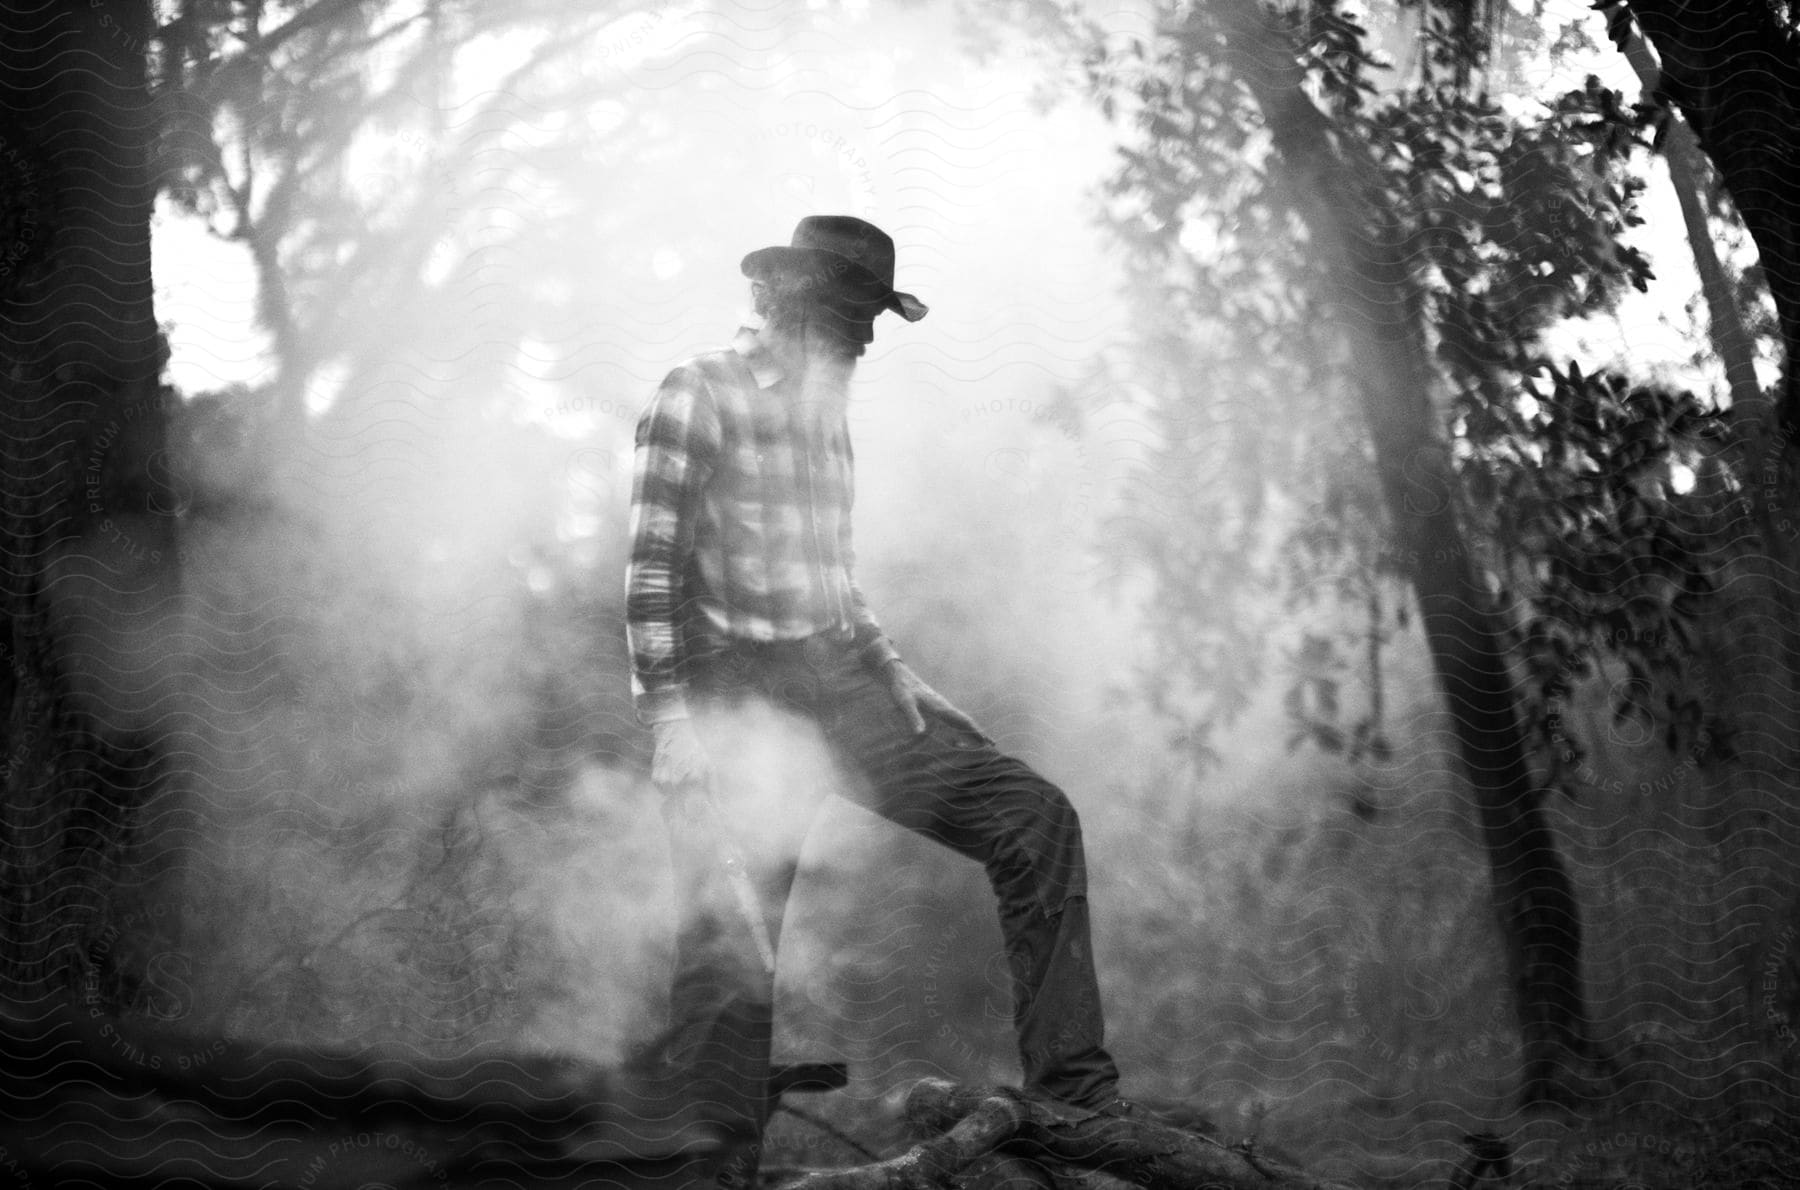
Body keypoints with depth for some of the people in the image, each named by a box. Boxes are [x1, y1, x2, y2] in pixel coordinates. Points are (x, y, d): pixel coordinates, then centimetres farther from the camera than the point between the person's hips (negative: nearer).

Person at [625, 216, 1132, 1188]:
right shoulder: (700, 396, -3)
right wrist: (672, 720, -18)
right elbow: (651, 570, -10)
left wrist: (898, 681, 17)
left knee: (1034, 817, -6)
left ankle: (1075, 1098, -9)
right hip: (737, 692, -7)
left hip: (838, 680, 7)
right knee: (729, 943, -13)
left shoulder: (824, 412, 22)